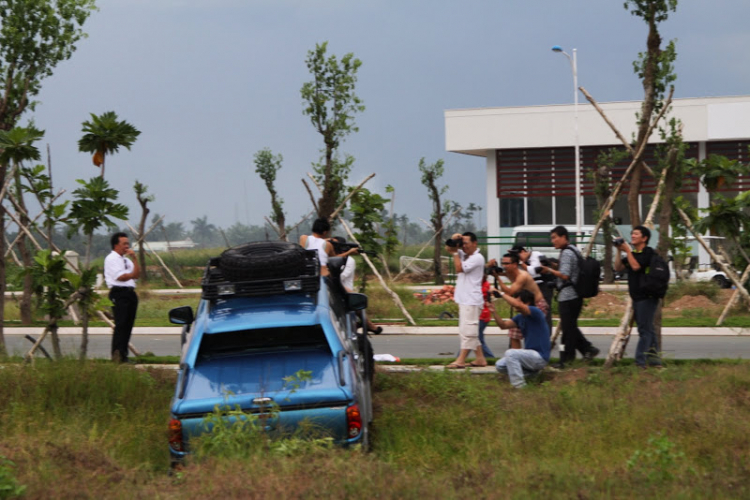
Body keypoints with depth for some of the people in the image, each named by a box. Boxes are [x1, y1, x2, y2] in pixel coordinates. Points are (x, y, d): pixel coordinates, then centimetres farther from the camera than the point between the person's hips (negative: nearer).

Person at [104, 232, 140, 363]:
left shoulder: (127, 260, 23)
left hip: (130, 293, 8)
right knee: (121, 324, -14)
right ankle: (117, 355, -16)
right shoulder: (111, 259, -2)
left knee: (128, 325, 5)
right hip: (119, 294, -8)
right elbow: (120, 277, -11)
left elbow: (137, 274, 10)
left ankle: (123, 355, 8)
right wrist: (132, 274, 0)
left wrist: (134, 259, 4)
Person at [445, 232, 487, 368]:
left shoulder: (477, 258, -11)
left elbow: (459, 268, -18)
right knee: (471, 331, 12)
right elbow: (448, 249, 23)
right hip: (464, 300, 10)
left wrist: (456, 252, -9)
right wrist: (453, 241, 3)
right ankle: (480, 358, 16)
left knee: (468, 330, -10)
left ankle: (461, 360, -14)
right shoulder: (465, 255, 15)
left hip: (472, 301, -10)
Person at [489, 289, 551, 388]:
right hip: (531, 354, 9)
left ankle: (519, 387, -26)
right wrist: (494, 312, -3)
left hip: (540, 357, -9)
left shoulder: (535, 312, -16)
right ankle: (533, 372, 16)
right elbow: (504, 325, 12)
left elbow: (518, 305, -32)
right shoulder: (520, 317, 10)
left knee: (510, 353, -28)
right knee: (499, 366, 7)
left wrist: (501, 293, -23)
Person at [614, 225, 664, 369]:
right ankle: (654, 360, 17)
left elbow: (636, 266, -22)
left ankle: (640, 362, -14)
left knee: (645, 330, -10)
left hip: (647, 297, -9)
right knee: (648, 330, 12)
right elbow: (618, 268, 11)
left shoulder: (648, 252, -10)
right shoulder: (633, 254, 16)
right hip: (637, 298, 9)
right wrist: (619, 252, 1)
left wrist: (627, 251, -13)